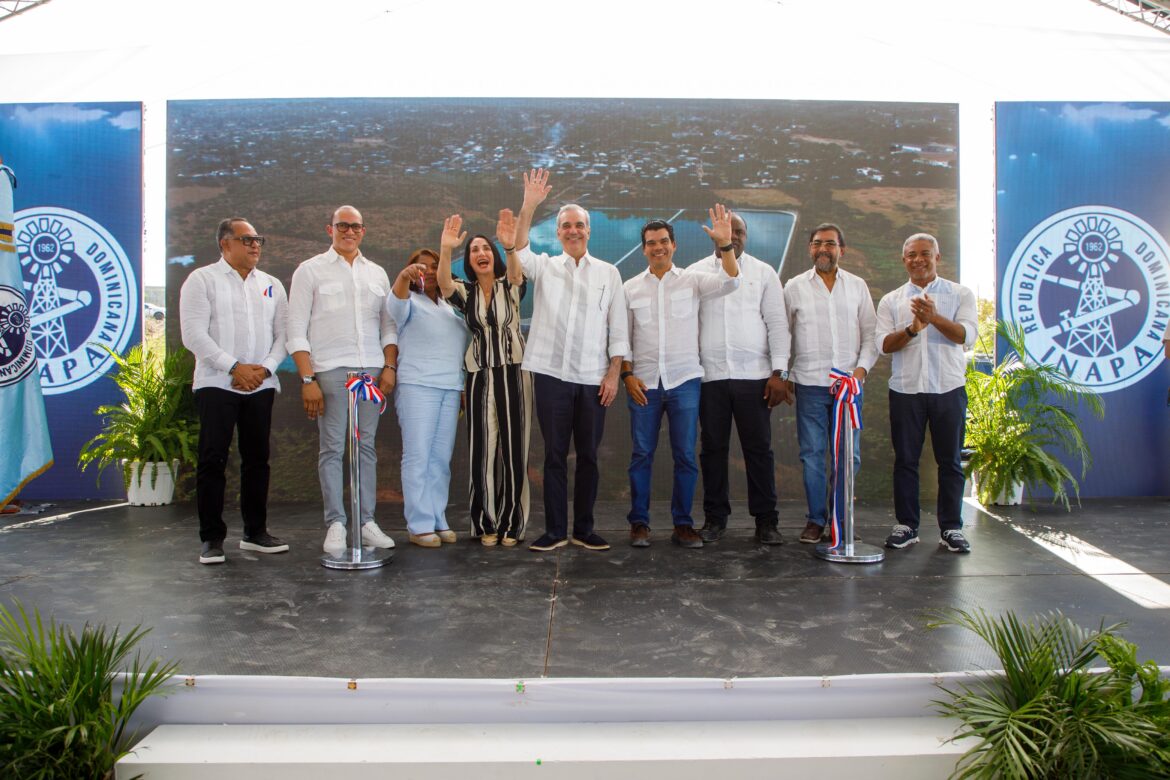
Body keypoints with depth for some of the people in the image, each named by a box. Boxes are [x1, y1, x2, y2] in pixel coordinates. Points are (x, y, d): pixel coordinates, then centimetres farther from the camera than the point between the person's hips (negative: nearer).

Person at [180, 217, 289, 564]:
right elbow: (194, 334, -7)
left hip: (261, 385, 4)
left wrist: (265, 368, -7)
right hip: (216, 383, -4)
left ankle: (255, 531, 17)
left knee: (257, 459, 7)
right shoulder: (202, 279, 2)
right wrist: (235, 367, -13)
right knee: (213, 460, -4)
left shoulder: (272, 285, 14)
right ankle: (212, 538, 4)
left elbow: (283, 334, 9)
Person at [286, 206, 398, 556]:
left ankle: (367, 521, 10)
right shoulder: (310, 270, 5)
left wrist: (389, 367, 3)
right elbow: (297, 330, -1)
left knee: (367, 446, 4)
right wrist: (307, 379, -9)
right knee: (332, 448, -3)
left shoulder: (377, 273, 16)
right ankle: (335, 524, 3)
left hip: (372, 370, 3)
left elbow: (388, 326, 16)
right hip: (330, 370, -3)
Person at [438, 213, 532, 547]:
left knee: (513, 448, 0)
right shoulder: (465, 292, 8)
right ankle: (486, 524, 10)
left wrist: (511, 245, -42)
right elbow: (443, 284, -15)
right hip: (479, 375, 1)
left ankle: (511, 524, 10)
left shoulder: (510, 286, 4)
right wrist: (445, 250, -35)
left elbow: (517, 271, -20)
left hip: (513, 373, -1)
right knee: (483, 450, 0)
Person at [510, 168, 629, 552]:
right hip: (551, 374, -1)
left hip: (593, 378, 1)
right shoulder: (544, 267, 8)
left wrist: (613, 373, -2)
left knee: (588, 456, 6)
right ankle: (555, 530, 11)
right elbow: (515, 250, -13)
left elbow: (618, 329, 6)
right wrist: (529, 206, -23)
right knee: (554, 455, 3)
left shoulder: (608, 273, 9)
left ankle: (584, 529, 17)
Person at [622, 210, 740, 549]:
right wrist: (627, 374, -2)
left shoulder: (692, 281, 6)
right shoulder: (631, 288, 9)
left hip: (684, 380, 0)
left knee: (685, 455, 2)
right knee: (642, 454, 3)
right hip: (644, 382, 1)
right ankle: (639, 523, 13)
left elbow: (729, 282, -9)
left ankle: (683, 524, 12)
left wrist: (725, 245, -22)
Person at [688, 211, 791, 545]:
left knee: (759, 448, 1)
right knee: (713, 448, 6)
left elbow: (777, 324, 4)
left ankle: (766, 520, 11)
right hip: (709, 375, 1)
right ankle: (715, 517, 17)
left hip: (754, 375, 0)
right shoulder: (695, 273, 9)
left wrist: (779, 373, -3)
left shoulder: (764, 273, 9)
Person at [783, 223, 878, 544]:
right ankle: (816, 519, 13)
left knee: (849, 455, 4)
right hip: (810, 384, -1)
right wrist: (783, 375, 3)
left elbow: (870, 333, 9)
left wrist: (862, 368, -4)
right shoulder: (794, 286, 6)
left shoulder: (857, 286, 10)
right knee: (812, 454, 2)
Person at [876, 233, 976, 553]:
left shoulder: (960, 295, 6)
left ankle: (951, 528, 13)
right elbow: (883, 344, -1)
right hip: (905, 389, 1)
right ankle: (906, 526, 13)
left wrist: (934, 317, -23)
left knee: (950, 461, 4)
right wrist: (912, 329, -19)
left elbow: (967, 336, -8)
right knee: (905, 460, 4)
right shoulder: (891, 301, 10)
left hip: (949, 388, -1)